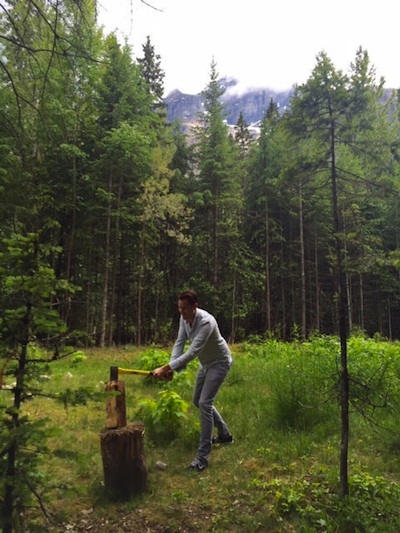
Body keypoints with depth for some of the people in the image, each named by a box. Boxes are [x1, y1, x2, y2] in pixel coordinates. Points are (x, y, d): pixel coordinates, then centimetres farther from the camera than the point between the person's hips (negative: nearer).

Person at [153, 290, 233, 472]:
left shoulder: (206, 322, -37)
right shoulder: (184, 318, -11)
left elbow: (192, 352, -41)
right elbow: (180, 343, -11)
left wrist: (165, 368, -45)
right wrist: (171, 366, -27)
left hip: (219, 362, -9)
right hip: (205, 363, 9)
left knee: (205, 403, -17)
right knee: (198, 401, 17)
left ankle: (202, 456, -7)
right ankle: (225, 434, 36)